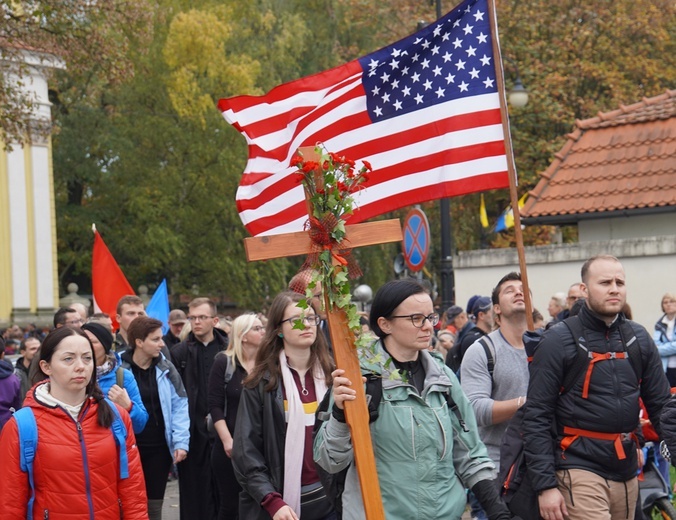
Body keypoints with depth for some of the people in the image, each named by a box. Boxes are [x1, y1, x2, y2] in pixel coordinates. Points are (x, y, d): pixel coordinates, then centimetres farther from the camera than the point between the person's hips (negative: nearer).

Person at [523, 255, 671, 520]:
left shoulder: (639, 338, 7)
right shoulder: (558, 340, -7)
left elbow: (661, 406, 12)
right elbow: (536, 417, -9)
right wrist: (545, 485, -14)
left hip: (627, 470, 6)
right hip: (580, 468, -5)